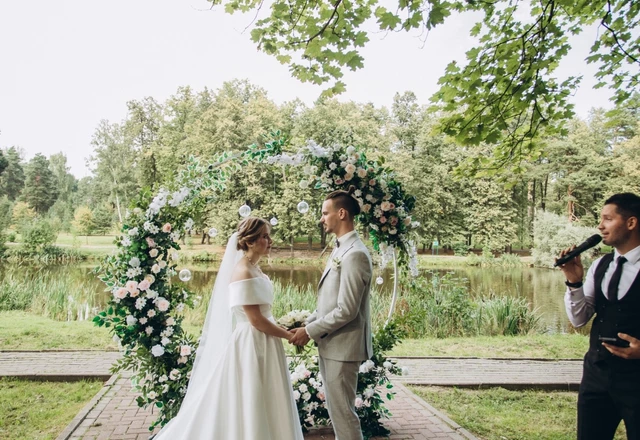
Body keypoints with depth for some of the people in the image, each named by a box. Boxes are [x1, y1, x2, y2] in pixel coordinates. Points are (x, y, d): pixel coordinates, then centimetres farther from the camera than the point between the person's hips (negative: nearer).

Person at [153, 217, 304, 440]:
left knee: (259, 408, 17)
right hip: (250, 344, -10)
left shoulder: (253, 269, 9)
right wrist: (289, 335, -12)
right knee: (247, 408, 2)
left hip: (261, 342, 10)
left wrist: (283, 329, 10)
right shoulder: (243, 273, -19)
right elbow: (256, 320, -21)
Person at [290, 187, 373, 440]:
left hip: (342, 346, -10)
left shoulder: (355, 254, -20)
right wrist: (308, 325, 7)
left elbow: (346, 310, -23)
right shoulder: (340, 249, 11)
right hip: (331, 344, 10)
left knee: (342, 411, 1)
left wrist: (310, 331, -14)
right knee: (337, 409, 19)